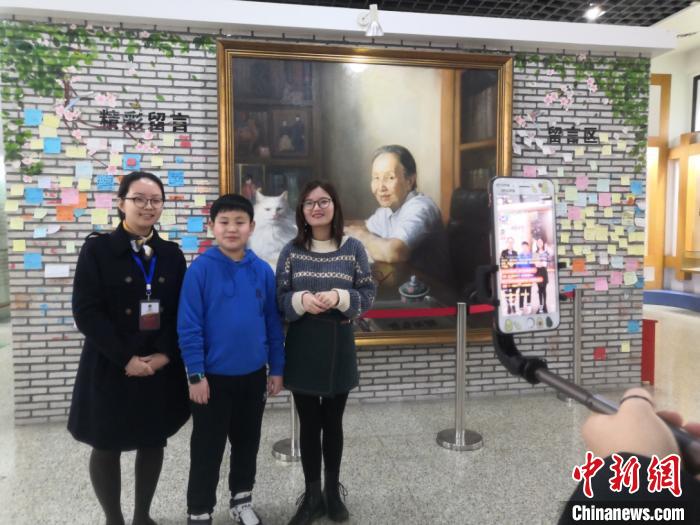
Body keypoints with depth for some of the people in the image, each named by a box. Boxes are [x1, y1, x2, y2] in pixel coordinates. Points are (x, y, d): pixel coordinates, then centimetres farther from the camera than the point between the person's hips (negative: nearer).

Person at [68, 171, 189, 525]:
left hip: (161, 368, 3)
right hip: (111, 368, -3)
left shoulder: (172, 254, 5)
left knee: (153, 443, 13)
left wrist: (165, 353, -11)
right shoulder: (97, 248, -5)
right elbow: (86, 312, -11)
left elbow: (181, 311, 3)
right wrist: (125, 359, -16)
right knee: (107, 447, 10)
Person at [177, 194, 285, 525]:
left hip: (253, 375, 4)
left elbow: (273, 323, 3)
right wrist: (195, 375, -12)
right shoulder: (200, 269, -12)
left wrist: (276, 368, 5)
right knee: (207, 450, 10)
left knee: (247, 444, 19)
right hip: (214, 376, -3)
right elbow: (188, 326, -11)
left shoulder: (263, 271, -2)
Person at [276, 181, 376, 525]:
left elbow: (369, 294, -2)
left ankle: (333, 493, 31)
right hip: (302, 347, 1)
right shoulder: (292, 250, 0)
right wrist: (302, 300, -19)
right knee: (309, 424, 10)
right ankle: (312, 495, 27)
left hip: (339, 345, 0)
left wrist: (340, 297, -20)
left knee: (333, 422, 13)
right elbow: (279, 299, 1)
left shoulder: (353, 248, -2)